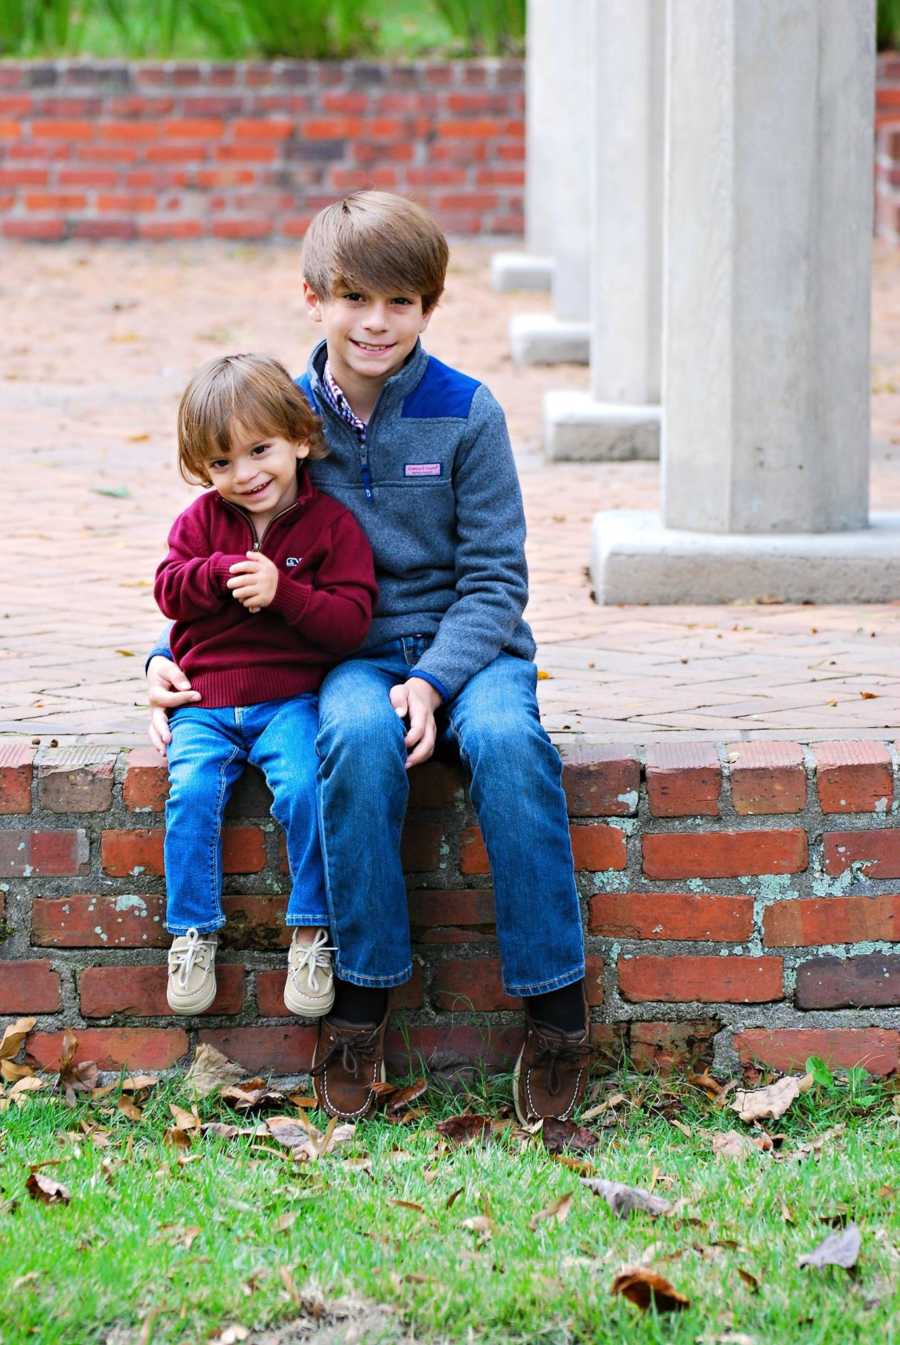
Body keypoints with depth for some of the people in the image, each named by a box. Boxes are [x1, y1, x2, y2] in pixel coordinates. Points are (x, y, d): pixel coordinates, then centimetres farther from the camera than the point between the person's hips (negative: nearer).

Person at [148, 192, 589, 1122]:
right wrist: (171, 654, -3)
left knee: (504, 740, -35)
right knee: (360, 739, -35)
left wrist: (434, 679, -18)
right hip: (349, 654, 1)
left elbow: (494, 576, -3)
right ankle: (361, 994, -23)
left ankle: (555, 1003, -25)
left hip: (467, 646, -1)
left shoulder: (465, 414, -2)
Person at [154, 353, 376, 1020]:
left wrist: (281, 590, -23)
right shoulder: (202, 519, 8)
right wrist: (223, 574, -18)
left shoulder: (330, 523, -2)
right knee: (193, 791, -21)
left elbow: (351, 621, -9)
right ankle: (193, 933, -6)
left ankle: (312, 931, -11)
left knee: (304, 789, -26)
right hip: (204, 700, 3)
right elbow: (169, 589, 0)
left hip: (290, 697, -2)